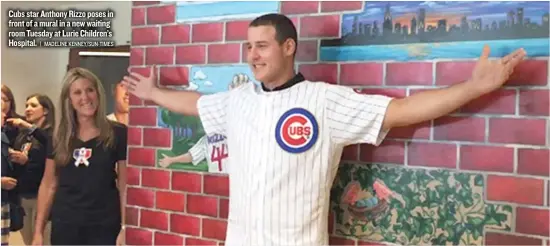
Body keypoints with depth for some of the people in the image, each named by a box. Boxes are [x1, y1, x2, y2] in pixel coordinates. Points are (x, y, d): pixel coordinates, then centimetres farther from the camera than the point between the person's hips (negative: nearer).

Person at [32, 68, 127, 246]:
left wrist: (125, 228, -10)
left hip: (104, 226, -3)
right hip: (64, 225, 3)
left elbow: (125, 186, -5)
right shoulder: (59, 136, 4)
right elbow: (48, 185, 8)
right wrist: (39, 231, 5)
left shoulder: (118, 134, -5)